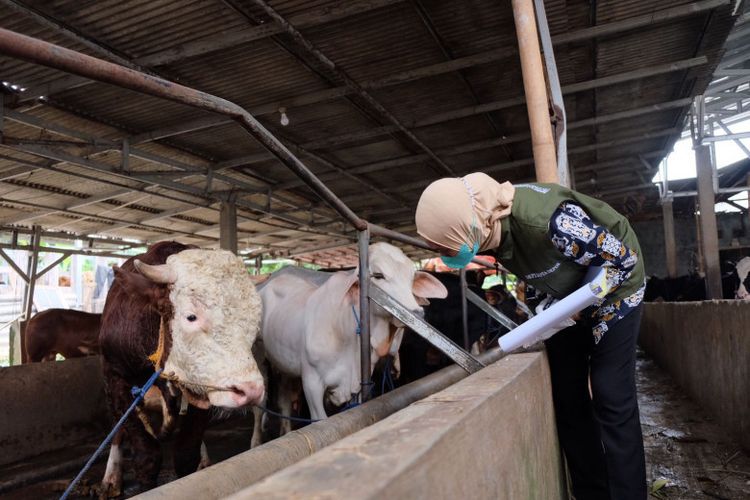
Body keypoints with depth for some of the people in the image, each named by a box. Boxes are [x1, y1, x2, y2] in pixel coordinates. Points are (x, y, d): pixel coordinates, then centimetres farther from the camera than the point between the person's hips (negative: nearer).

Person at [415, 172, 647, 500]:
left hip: (614, 288, -6)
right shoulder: (490, 228, -17)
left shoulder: (551, 221, -40)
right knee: (567, 397, 7)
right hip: (568, 298, 6)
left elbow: (623, 258, -25)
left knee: (611, 399, -9)